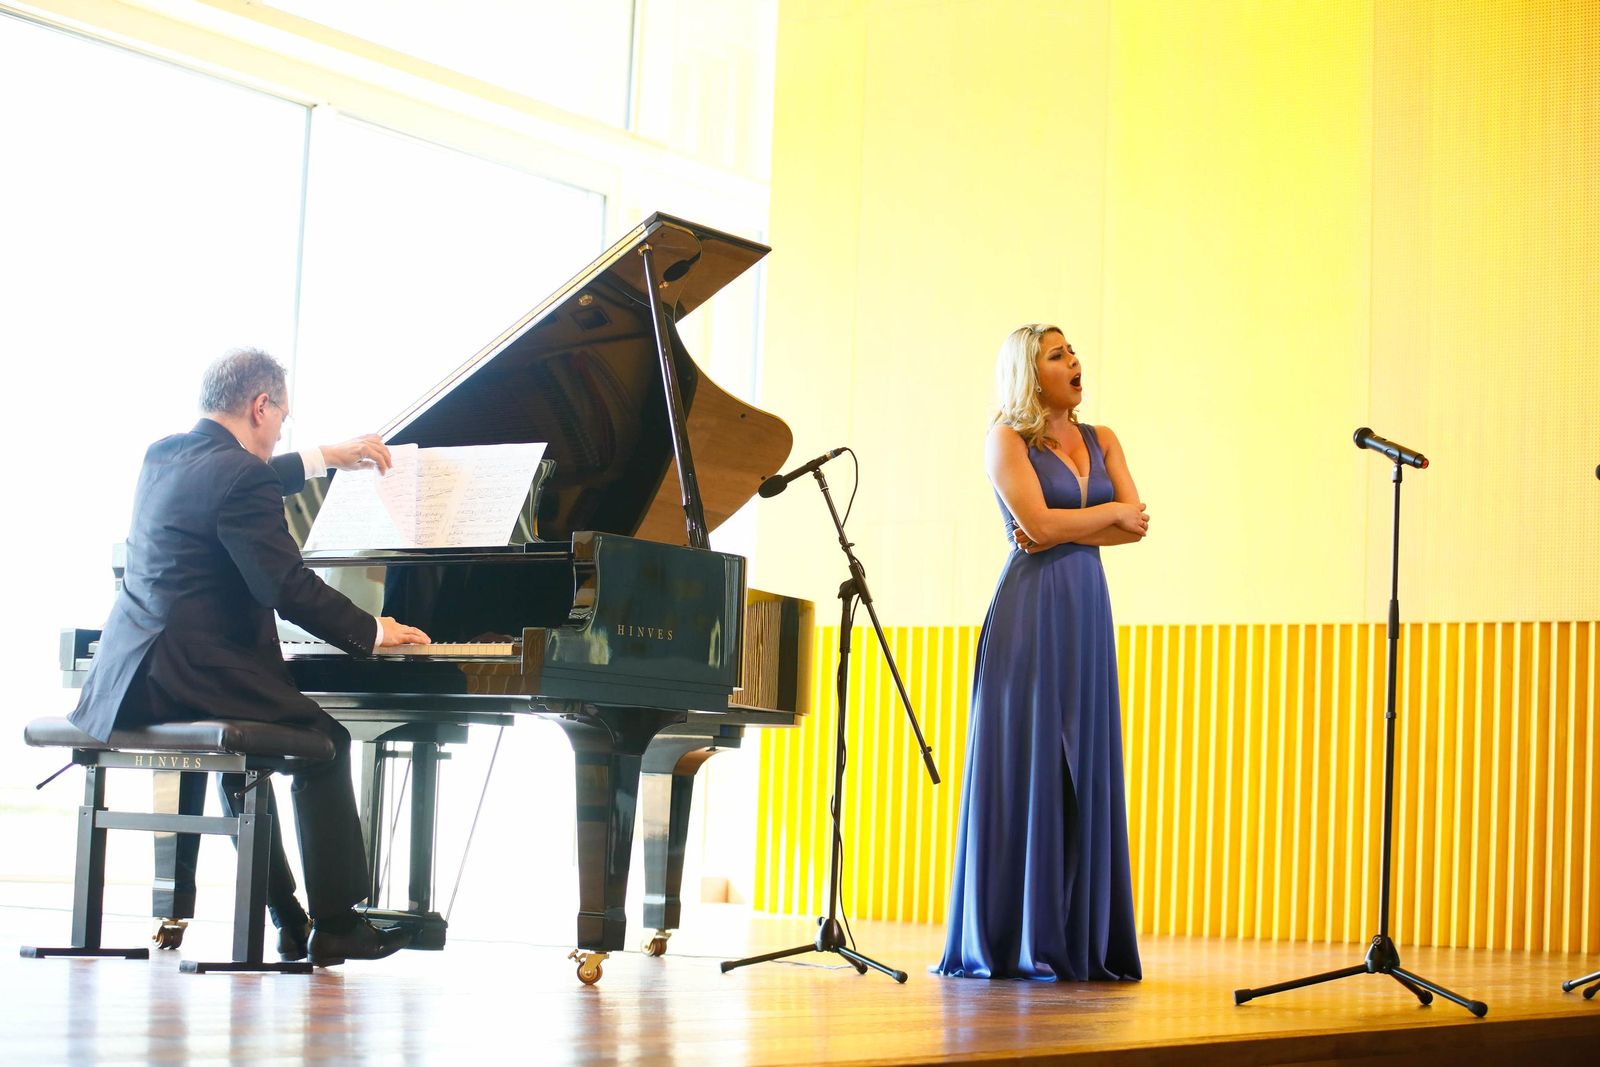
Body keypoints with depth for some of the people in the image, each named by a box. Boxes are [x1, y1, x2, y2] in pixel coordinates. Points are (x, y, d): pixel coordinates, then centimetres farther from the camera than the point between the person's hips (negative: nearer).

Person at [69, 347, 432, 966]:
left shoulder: (163, 457, 14)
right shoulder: (242, 477, -15)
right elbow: (288, 587, -17)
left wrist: (324, 459, 45)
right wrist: (371, 632, -3)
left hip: (127, 684, 9)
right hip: (193, 678, -9)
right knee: (324, 741, 9)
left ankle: (286, 920, 31)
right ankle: (334, 926, 10)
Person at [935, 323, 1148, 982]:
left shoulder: (1101, 441, 15)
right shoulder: (1007, 439, 0)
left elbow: (1138, 526, 3)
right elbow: (1036, 523, -13)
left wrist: (1066, 530, -9)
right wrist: (1110, 512, -1)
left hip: (1087, 609, 5)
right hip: (1028, 608, -5)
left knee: (1084, 772, 3)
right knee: (1022, 771, -5)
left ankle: (1079, 940, 6)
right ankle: (1014, 944, -1)